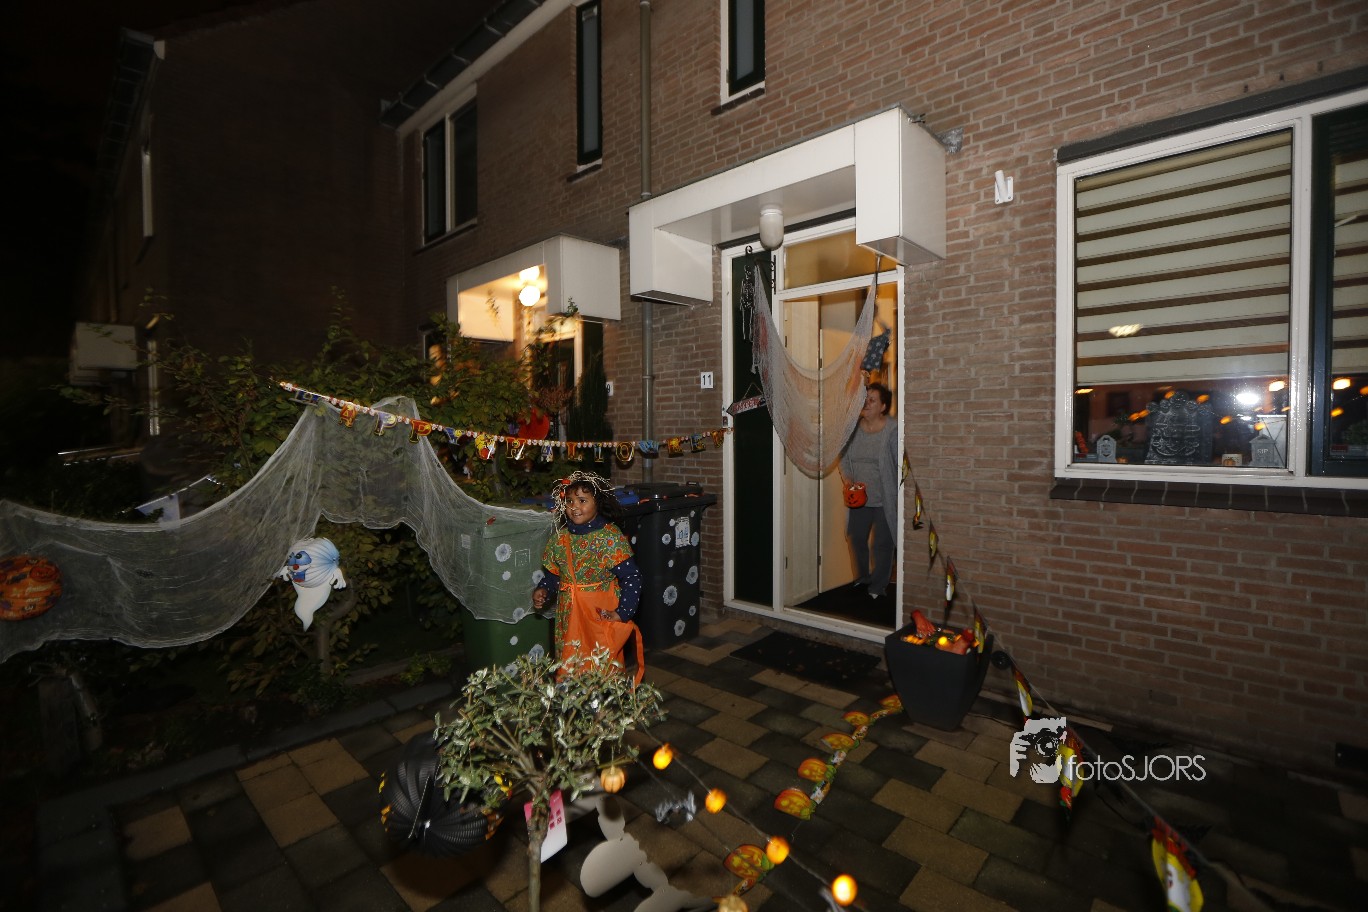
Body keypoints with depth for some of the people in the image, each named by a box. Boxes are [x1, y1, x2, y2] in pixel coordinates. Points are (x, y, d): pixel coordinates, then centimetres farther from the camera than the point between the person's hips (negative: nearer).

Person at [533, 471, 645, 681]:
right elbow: (552, 574, 14)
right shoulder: (560, 537, 5)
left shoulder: (611, 536, -12)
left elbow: (631, 577, -13)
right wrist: (543, 590, -6)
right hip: (568, 616, 5)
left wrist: (623, 613, -20)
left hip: (602, 614, -4)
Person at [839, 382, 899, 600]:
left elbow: (900, 465, -13)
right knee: (857, 538, 17)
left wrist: (900, 498, -15)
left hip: (885, 500, -5)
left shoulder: (892, 430, -14)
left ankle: (878, 586, 26)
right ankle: (863, 576, 40)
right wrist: (847, 479, -9)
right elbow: (844, 458, 8)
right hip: (859, 499, 5)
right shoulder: (853, 428, 1)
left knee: (883, 543, 8)